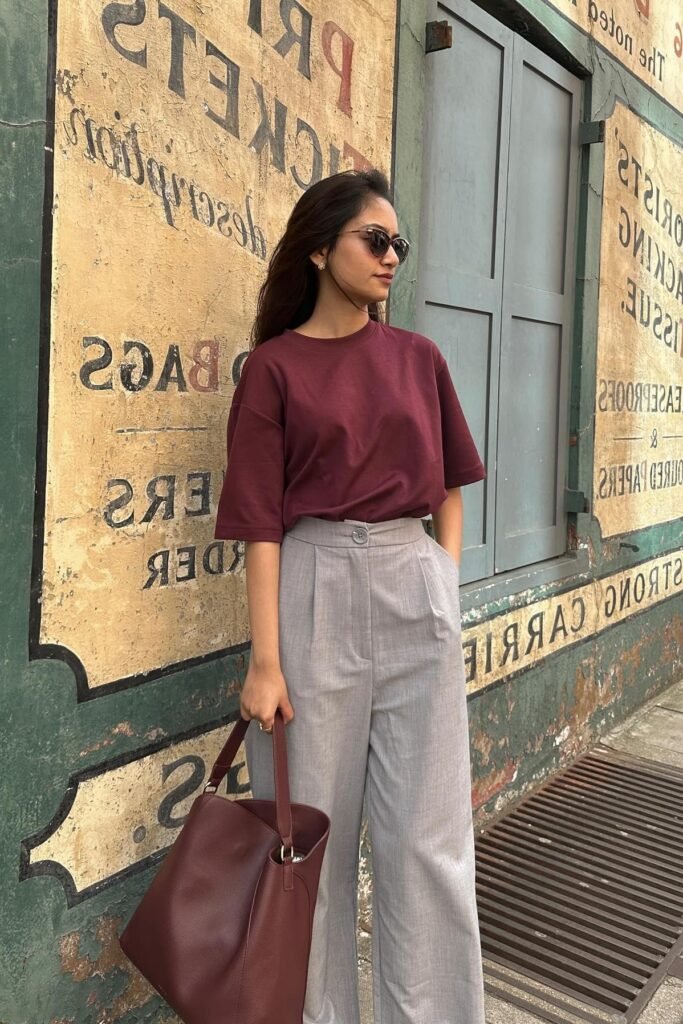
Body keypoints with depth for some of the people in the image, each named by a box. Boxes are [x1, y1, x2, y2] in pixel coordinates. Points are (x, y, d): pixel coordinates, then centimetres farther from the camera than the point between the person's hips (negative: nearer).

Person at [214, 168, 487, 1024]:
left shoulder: (419, 359, 10)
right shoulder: (274, 366, 0)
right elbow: (262, 521, -5)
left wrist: (445, 587, 5)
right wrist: (265, 660, -10)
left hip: (416, 597, 3)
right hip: (315, 595, -2)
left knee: (428, 833, 7)